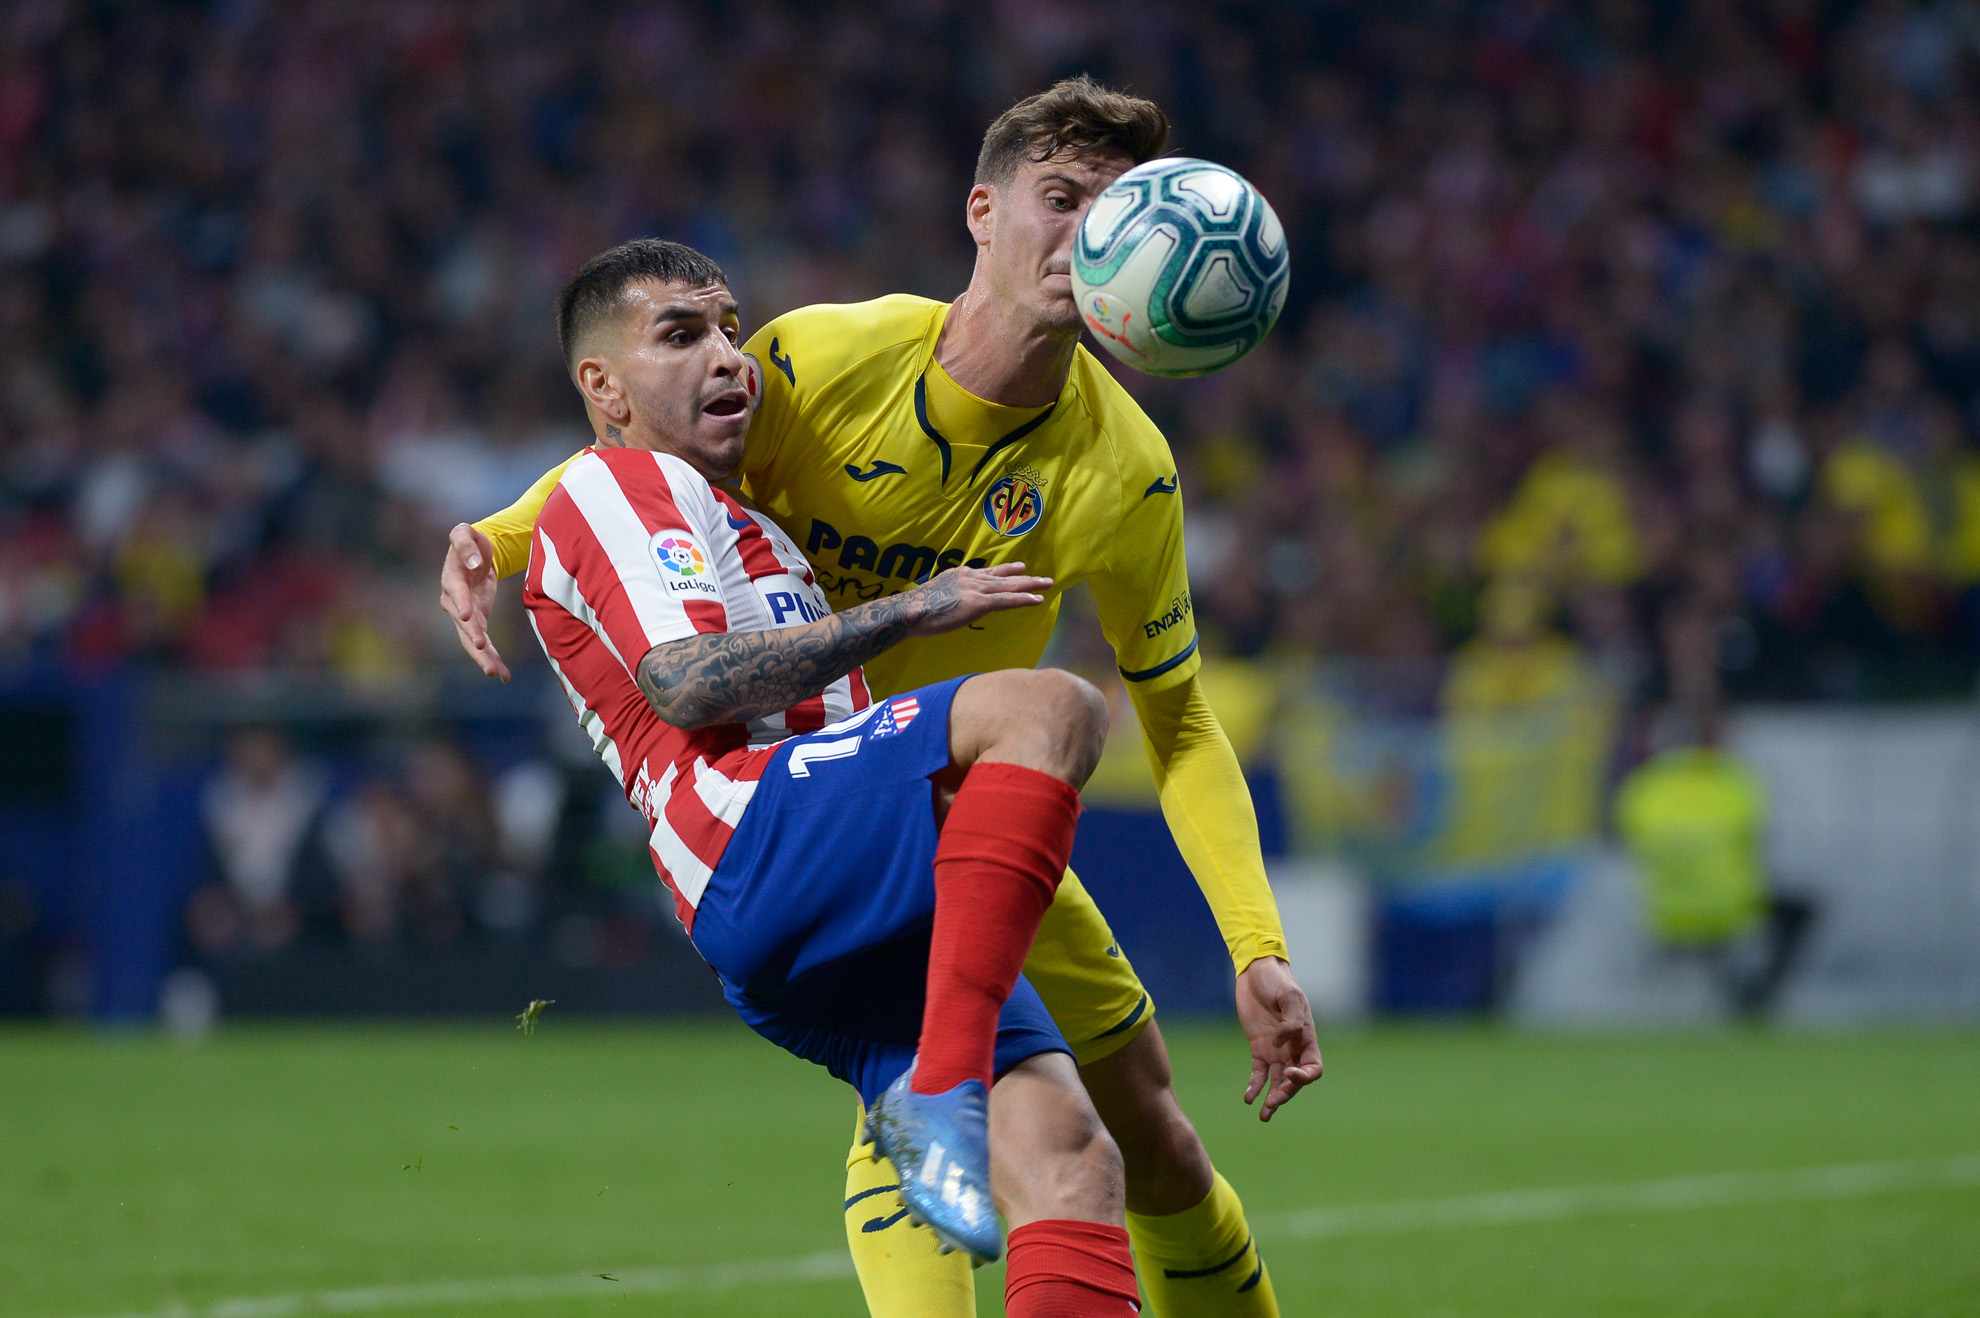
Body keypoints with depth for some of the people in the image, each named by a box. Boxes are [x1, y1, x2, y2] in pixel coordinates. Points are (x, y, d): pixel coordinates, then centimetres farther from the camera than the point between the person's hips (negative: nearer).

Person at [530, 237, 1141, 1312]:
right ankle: (942, 1095, -39)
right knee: (1048, 708, -31)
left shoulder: (732, 525, 39)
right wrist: (908, 611, -8)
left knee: (1069, 1158, -12)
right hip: (757, 838, -9)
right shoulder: (612, 486, 8)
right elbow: (687, 683, -9)